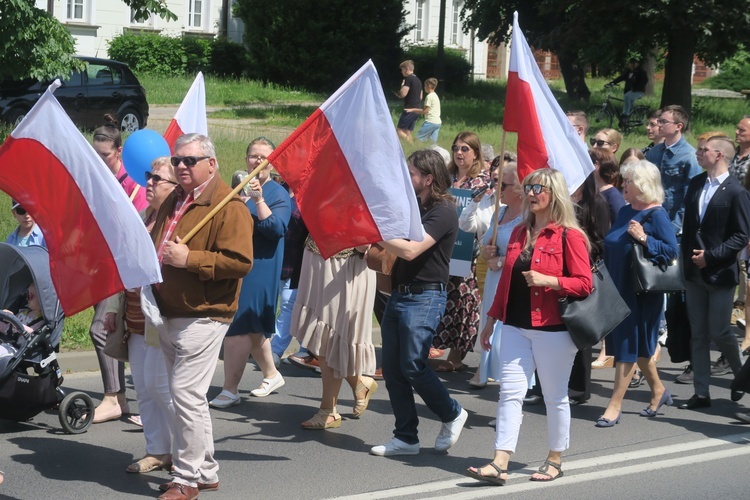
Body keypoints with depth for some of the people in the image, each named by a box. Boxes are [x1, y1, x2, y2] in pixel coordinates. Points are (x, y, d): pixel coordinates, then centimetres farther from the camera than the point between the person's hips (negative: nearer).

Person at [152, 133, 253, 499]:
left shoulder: (228, 206, -13)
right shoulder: (174, 200, 14)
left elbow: (241, 262, -22)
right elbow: (156, 239, 32)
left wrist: (189, 258, -23)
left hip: (202, 318, -9)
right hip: (169, 315, 9)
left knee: (186, 393, -10)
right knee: (190, 396, 15)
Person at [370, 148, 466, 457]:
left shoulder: (443, 212, -12)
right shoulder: (412, 206, 16)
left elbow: (410, 250, -22)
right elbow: (397, 249, 18)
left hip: (425, 298, -9)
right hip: (399, 294, 9)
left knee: (412, 367, -8)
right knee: (392, 368, 5)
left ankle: (452, 414, 15)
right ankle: (405, 437, 12)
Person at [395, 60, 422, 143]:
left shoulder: (408, 78, -10)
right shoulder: (418, 80, 17)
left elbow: (403, 94, -20)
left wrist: (402, 86, 2)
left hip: (409, 109, -9)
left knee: (399, 130, -6)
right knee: (407, 131, 11)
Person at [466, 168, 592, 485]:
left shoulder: (569, 236, -8)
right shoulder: (519, 233, 13)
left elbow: (584, 283, -12)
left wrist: (547, 281, -22)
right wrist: (492, 319, 17)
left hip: (553, 329, -6)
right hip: (516, 327, 6)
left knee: (555, 396, 7)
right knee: (510, 393, -2)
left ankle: (555, 461, 20)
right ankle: (499, 465, -6)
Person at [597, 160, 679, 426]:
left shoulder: (656, 215, -13)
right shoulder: (625, 212, 9)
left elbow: (672, 250, -19)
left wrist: (644, 239, -28)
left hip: (640, 292, -8)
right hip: (619, 289, 8)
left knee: (629, 344, -3)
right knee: (638, 344, 16)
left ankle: (615, 405, 0)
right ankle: (658, 391, 32)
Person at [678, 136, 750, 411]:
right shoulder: (695, 184, 9)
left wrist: (711, 255, -18)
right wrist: (686, 258, 8)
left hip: (720, 273, -6)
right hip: (694, 273, 6)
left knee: (719, 332, -2)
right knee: (698, 335, 8)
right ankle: (701, 393, 14)